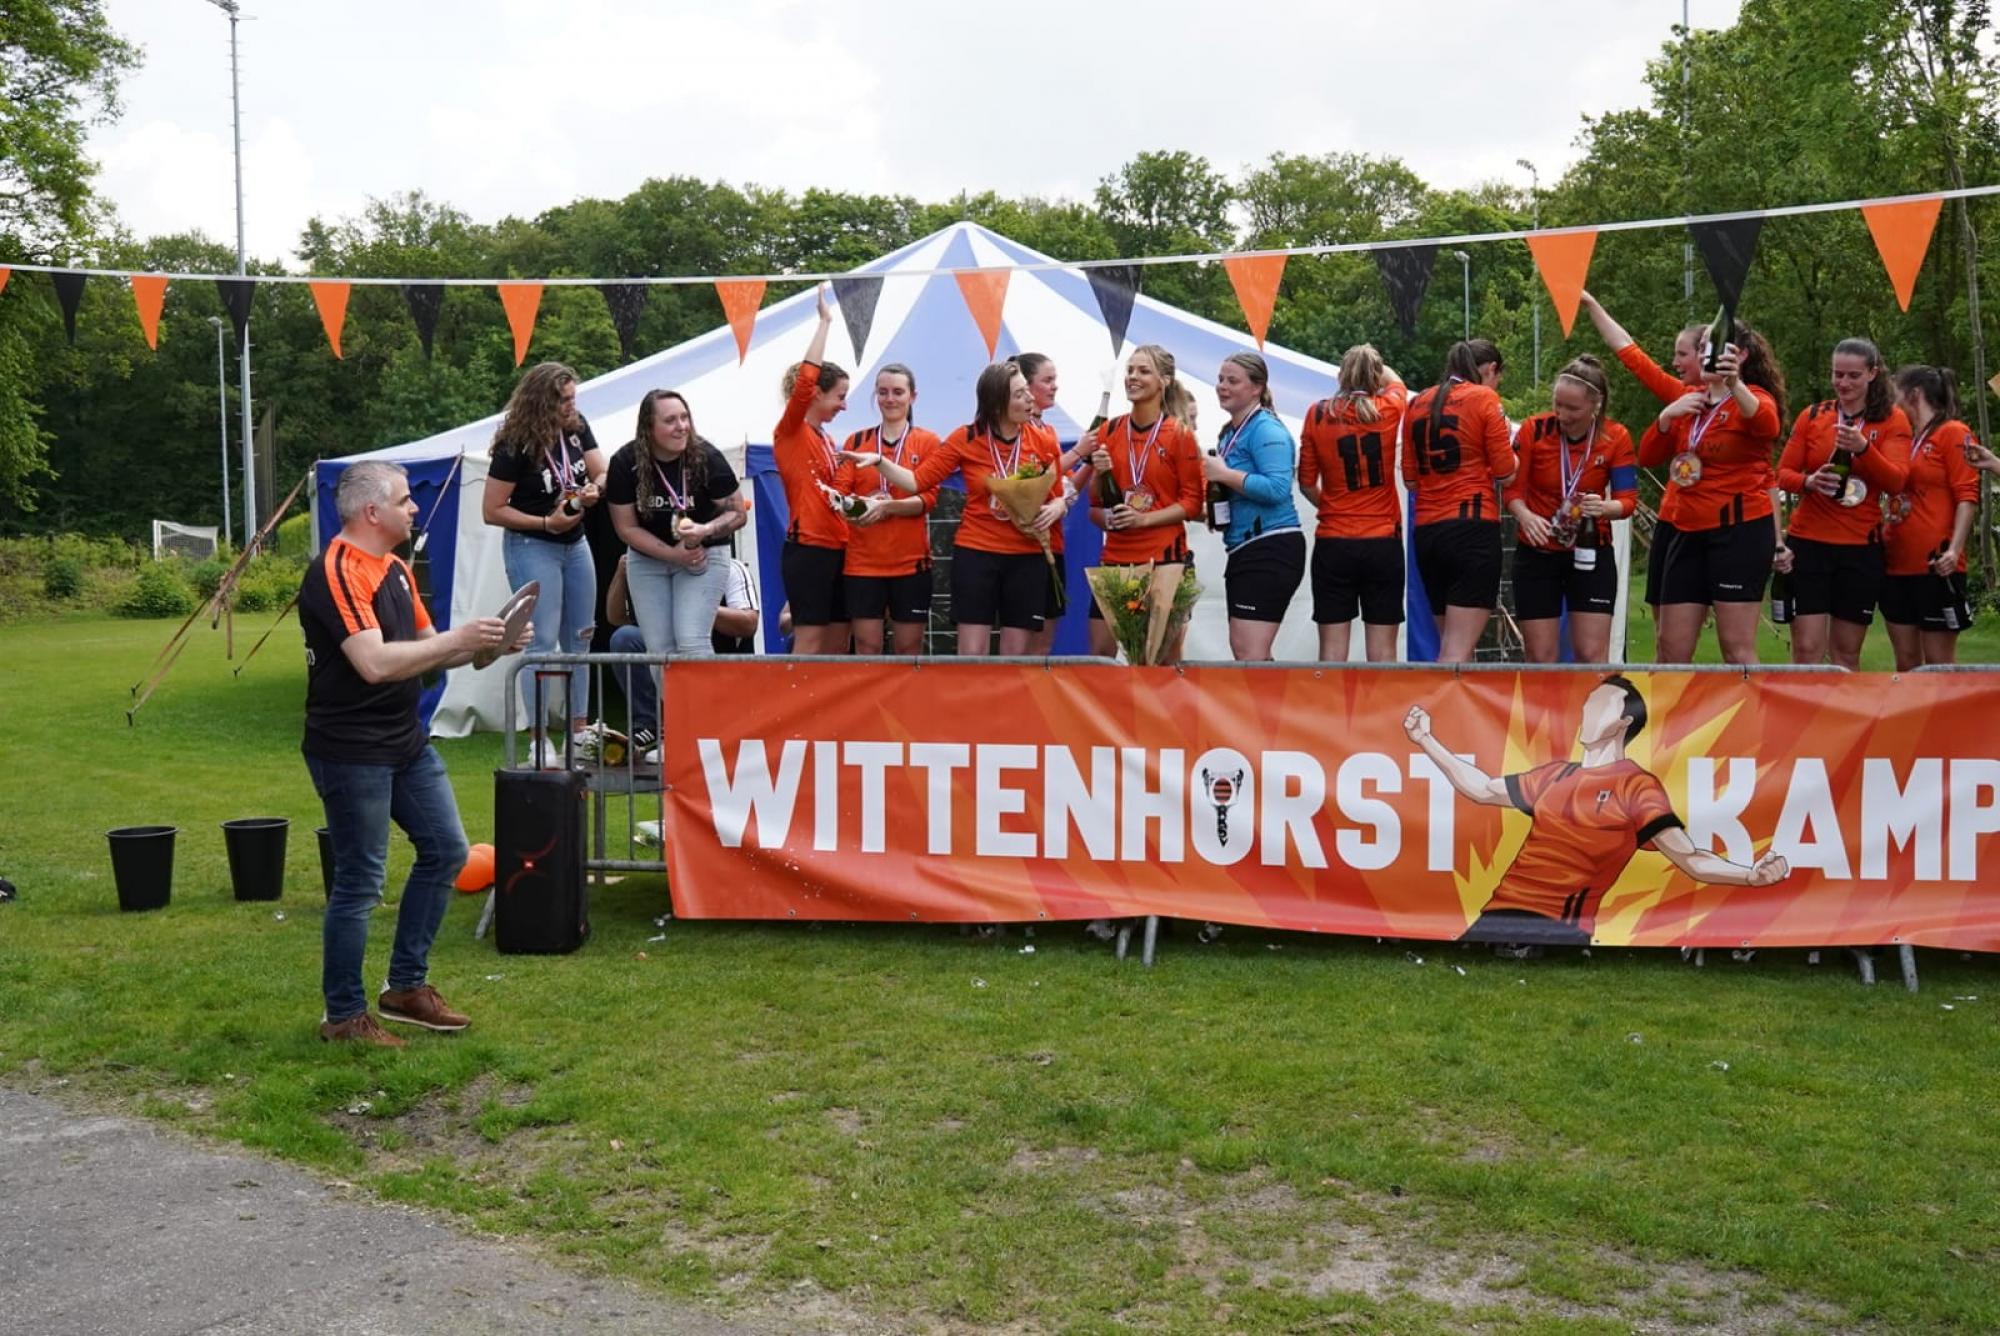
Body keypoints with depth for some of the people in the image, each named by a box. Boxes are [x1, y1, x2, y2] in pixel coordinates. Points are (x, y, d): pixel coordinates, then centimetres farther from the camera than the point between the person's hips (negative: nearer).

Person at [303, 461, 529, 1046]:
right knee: (360, 881, -1)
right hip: (351, 751, -10)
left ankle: (407, 986, 24)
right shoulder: (336, 574, -18)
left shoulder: (396, 570, 13)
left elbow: (427, 649, 16)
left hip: (406, 742, 10)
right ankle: (343, 1015, 14)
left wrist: (491, 643, -1)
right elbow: (374, 663, -29)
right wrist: (460, 638, -24)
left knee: (445, 850, 13)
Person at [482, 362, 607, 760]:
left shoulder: (577, 428, -2)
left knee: (579, 639, 10)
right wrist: (546, 523, -21)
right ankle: (539, 741, -5)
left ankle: (580, 731, 19)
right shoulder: (514, 447, -18)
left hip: (575, 545, 7)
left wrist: (594, 489, -18)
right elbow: (492, 511, -16)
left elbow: (602, 473, 5)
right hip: (531, 547, -7)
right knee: (543, 641, -10)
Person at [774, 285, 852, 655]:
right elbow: (806, 378, -21)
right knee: (809, 644, -8)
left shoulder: (826, 439, 18)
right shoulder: (790, 432, -5)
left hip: (838, 548, 8)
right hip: (808, 548, -8)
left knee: (837, 646, 7)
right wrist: (825, 321, -16)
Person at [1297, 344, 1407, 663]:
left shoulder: (1317, 414, -1)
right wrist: (1372, 361, 37)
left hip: (1333, 543, 0)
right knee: (1382, 650, 5)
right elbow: (1396, 382, 24)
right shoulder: (1390, 410, -1)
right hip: (1383, 542, 0)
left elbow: (1306, 484, 4)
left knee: (1332, 648, 4)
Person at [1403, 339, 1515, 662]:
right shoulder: (1484, 399, -3)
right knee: (1458, 652, -8)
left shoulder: (1418, 403, 12)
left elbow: (1410, 478, 13)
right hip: (1473, 527, -6)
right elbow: (1505, 474, -4)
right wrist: (1508, 440, 15)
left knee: (1449, 647, 15)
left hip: (1426, 530, 6)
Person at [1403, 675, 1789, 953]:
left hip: (1559, 927, -5)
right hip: (1502, 914, 5)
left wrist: (1751, 874, -21)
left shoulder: (1637, 786, 4)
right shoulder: (1556, 775, 23)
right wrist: (1427, 740, 31)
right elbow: (1483, 790, 33)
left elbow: (1690, 859, -3)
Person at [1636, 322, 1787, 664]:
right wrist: (1666, 417, -4)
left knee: (1737, 648, -8)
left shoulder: (1754, 397, -5)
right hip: (1688, 532, 7)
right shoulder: (1689, 401, 16)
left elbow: (1766, 424, -30)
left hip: (1740, 531, -7)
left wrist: (1735, 385, -49)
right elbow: (1647, 457, 14)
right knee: (1672, 648, 9)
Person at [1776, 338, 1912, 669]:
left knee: (1847, 652, 6)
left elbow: (1897, 481, -9)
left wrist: (1863, 447, -26)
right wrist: (1808, 481, -18)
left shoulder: (1892, 420, 3)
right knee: (1807, 648, -6)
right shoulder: (1812, 416, 5)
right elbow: (1783, 473, 5)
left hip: (1862, 547, 0)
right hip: (1809, 543, 0)